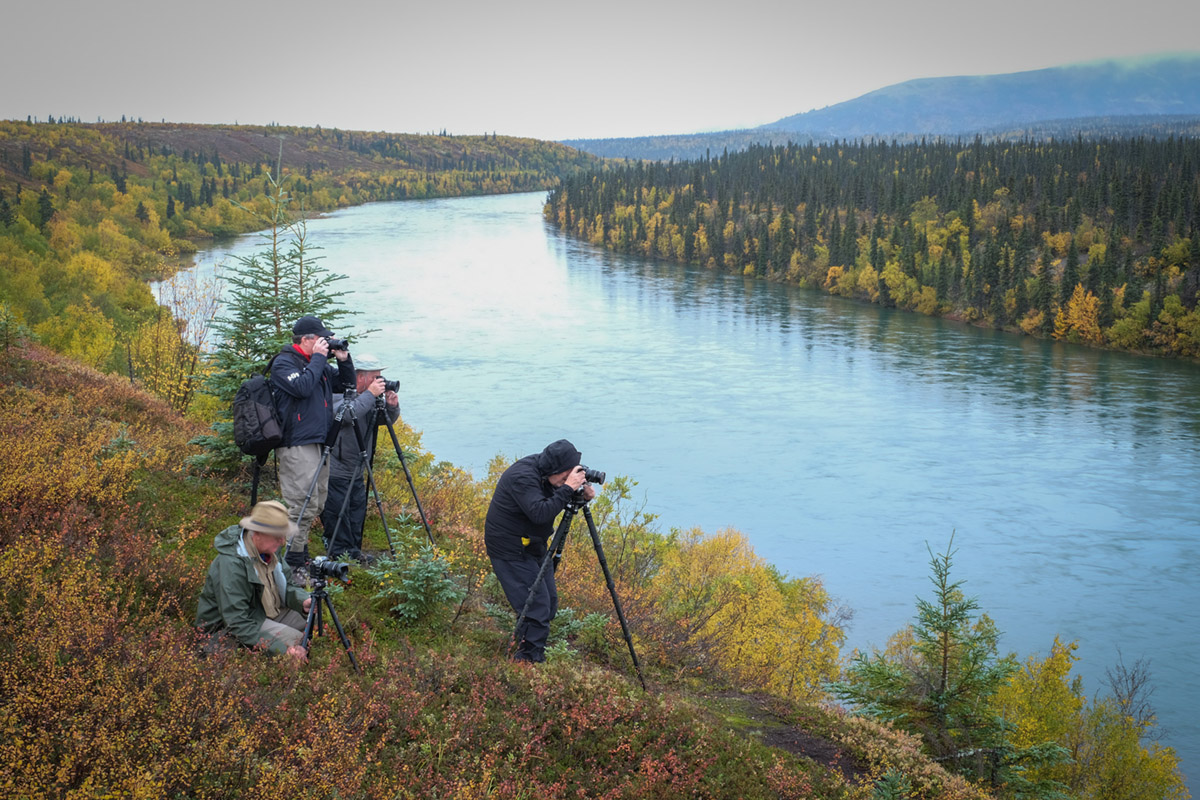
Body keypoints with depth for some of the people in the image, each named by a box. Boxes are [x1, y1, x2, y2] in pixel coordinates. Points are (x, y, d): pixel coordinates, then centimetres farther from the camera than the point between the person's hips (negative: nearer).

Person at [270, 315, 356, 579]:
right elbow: (302, 387, -24)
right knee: (303, 506, -11)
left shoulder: (318, 363, 18)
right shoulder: (284, 363, -8)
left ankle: (301, 558, 24)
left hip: (318, 443, 9)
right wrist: (318, 358, -15)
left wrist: (343, 359, 6)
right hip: (296, 445, -9)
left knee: (316, 504, 14)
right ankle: (293, 565, -5)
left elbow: (345, 384, 21)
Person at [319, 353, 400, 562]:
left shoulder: (369, 397, 8)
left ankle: (353, 551, 20)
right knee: (337, 512, -5)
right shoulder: (339, 394, -16)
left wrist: (391, 406, -8)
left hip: (356, 472, 8)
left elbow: (388, 420, 14)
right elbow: (345, 415, -35)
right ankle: (339, 553, 4)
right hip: (335, 471, -8)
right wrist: (370, 395, -32)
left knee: (358, 509, 11)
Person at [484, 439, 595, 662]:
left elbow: (557, 500, 10)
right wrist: (568, 488, -35)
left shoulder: (542, 471, -1)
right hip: (510, 550, -10)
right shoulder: (522, 477, -27)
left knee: (549, 604, 13)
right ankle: (529, 660, -4)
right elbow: (540, 512, -37)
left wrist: (582, 493, -11)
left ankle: (529, 656, 28)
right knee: (537, 607, -13)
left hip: (533, 547, 10)